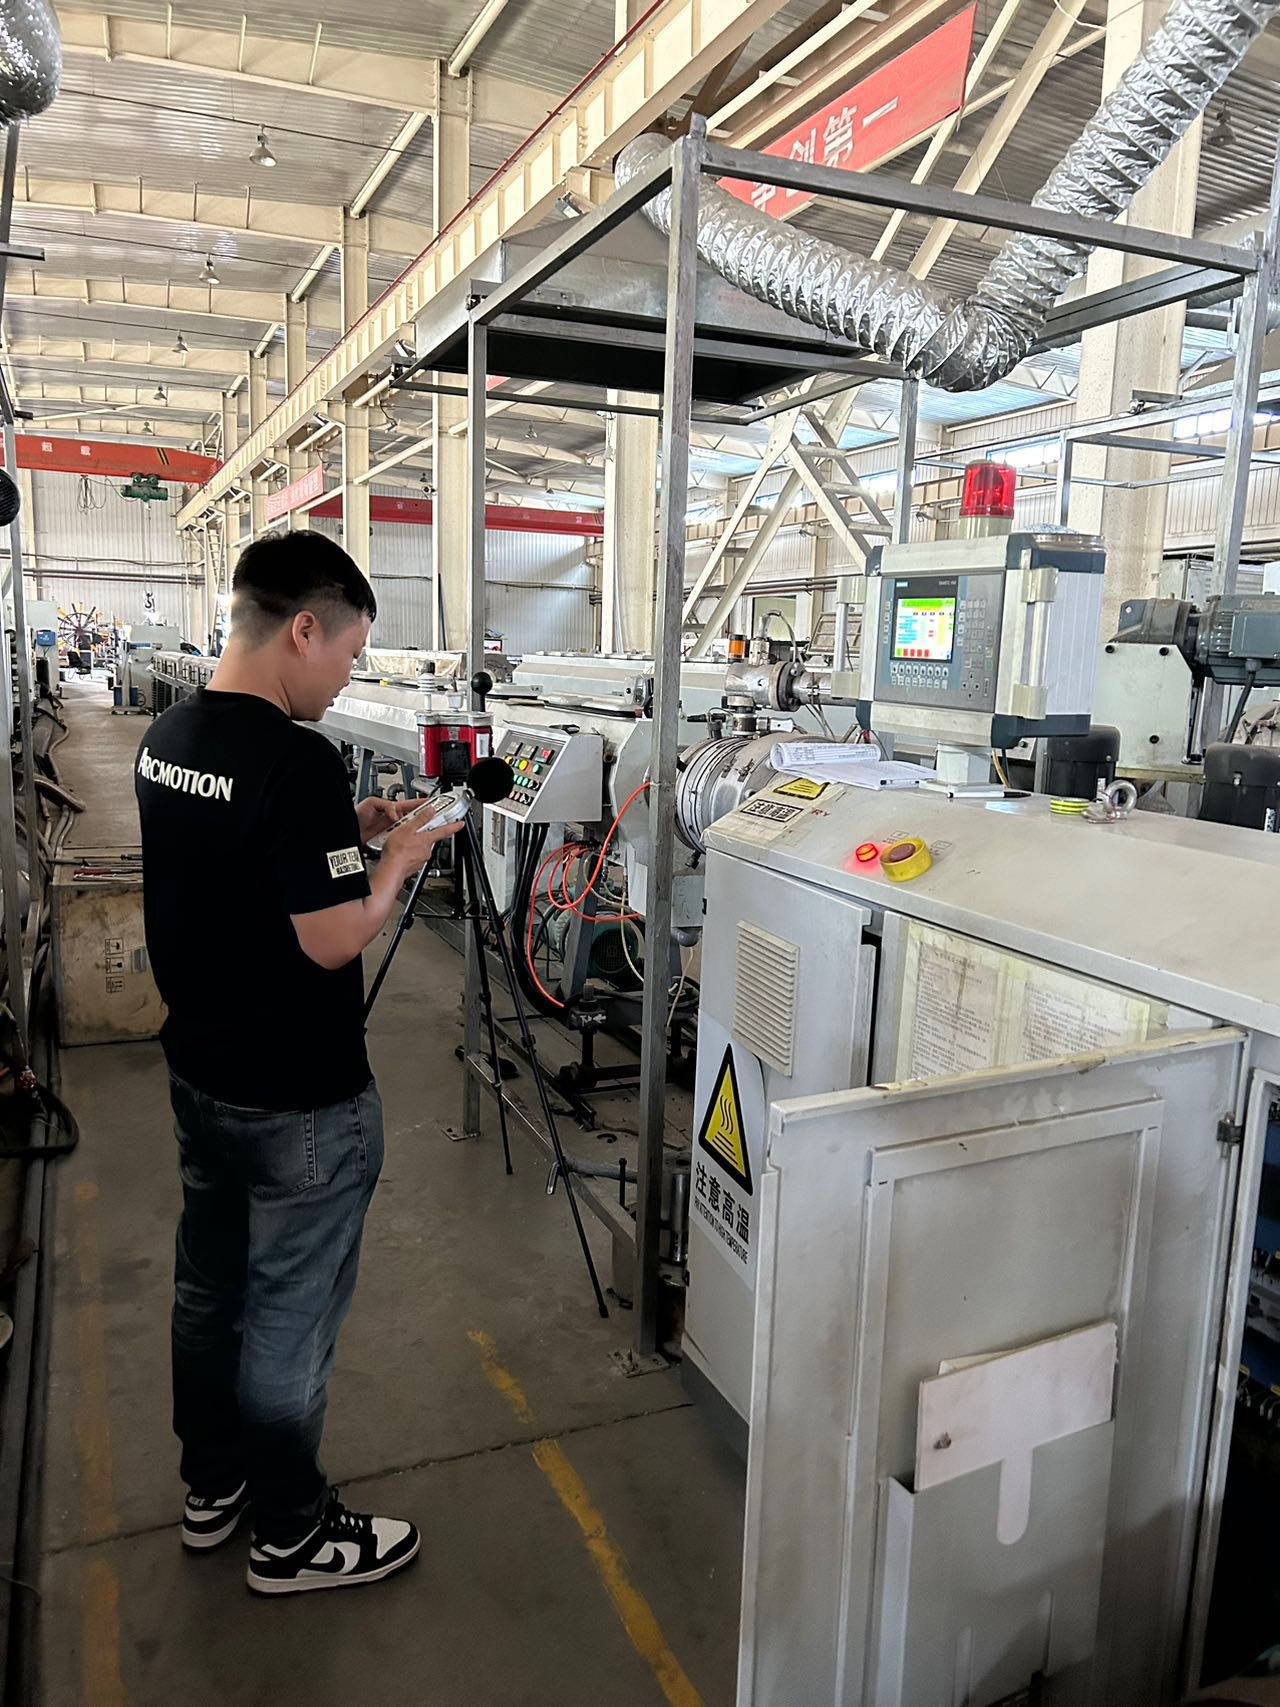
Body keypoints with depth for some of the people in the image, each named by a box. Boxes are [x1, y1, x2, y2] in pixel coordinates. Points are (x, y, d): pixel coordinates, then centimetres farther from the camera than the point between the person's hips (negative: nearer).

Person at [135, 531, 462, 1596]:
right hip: (298, 1100, -9)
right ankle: (291, 1536, 29)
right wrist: (396, 863, -9)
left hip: (200, 1070, 9)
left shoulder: (168, 738, 2)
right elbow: (332, 941, -24)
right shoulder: (296, 761, -27)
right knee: (291, 1317, 9)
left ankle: (213, 1486, 42)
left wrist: (344, 829, 7)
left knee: (209, 1287, 22)